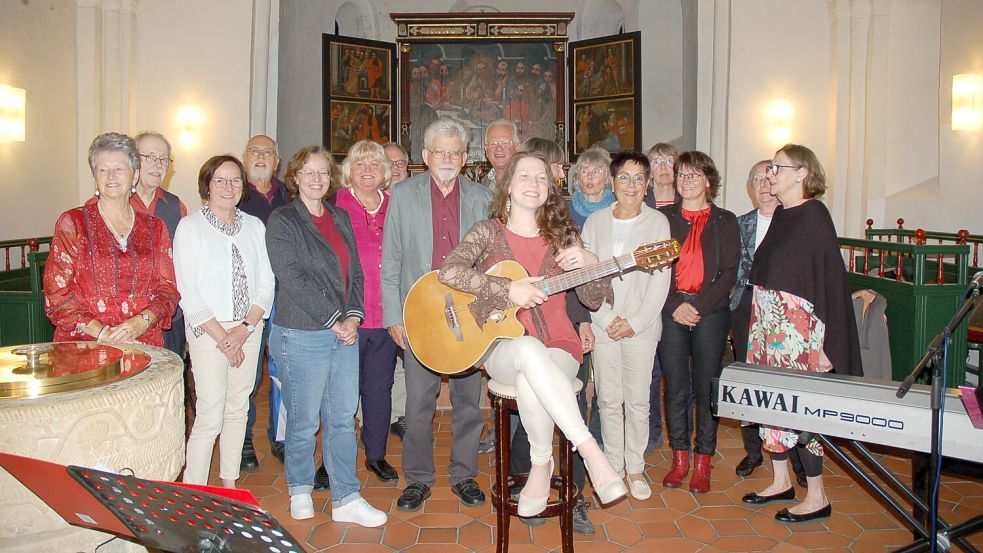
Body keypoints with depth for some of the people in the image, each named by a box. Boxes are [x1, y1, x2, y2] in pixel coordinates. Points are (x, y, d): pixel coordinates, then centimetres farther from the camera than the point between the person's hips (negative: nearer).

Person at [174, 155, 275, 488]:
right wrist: (222, 336, -11)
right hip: (208, 331, -4)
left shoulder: (254, 226, 9)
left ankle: (229, 484, 24)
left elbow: (266, 282, 5)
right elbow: (188, 292, -8)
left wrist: (245, 328, -7)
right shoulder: (190, 227, -3)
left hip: (249, 330, 4)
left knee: (238, 409, 11)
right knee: (210, 416, -7)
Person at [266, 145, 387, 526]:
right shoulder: (282, 221, -5)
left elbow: (354, 272, 12)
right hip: (302, 335, -5)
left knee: (343, 417, 8)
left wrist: (353, 316, -3)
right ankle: (300, 488, 29)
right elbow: (292, 280, -14)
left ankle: (346, 499, 17)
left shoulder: (340, 217, 13)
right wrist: (333, 321, -14)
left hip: (345, 332, 6)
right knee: (304, 420, 6)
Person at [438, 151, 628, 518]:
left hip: (558, 349, 1)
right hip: (503, 347, -1)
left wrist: (591, 263, -14)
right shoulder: (488, 231, 2)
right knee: (529, 350, -38)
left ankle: (541, 464, -13)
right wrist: (508, 289, -23)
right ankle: (592, 453, -31)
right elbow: (449, 271, -16)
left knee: (530, 382, -36)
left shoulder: (562, 234, 7)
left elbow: (595, 299, 6)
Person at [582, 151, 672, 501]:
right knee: (608, 399, 6)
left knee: (637, 400, 3)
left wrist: (636, 322, -10)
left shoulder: (658, 222, 1)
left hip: (642, 325, -1)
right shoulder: (595, 222, 7)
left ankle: (635, 468, 18)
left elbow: (661, 279, -4)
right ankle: (613, 465, 19)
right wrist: (606, 319, -7)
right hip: (603, 323, 2)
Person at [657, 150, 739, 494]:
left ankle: (703, 462, 14)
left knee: (706, 388, 2)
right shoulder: (664, 218, 10)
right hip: (671, 310, 1)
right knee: (675, 388, 3)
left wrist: (698, 307, -11)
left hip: (710, 313, -1)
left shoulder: (725, 221, 8)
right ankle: (680, 458, 16)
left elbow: (729, 273, 0)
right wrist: (675, 306, -9)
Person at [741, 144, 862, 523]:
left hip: (797, 326, -8)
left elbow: (831, 278, -17)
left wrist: (826, 343, -19)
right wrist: (756, 320, 11)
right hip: (768, 322, 8)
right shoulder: (782, 214, 11)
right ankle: (781, 481, 27)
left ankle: (817, 497, 12)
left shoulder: (814, 216, -13)